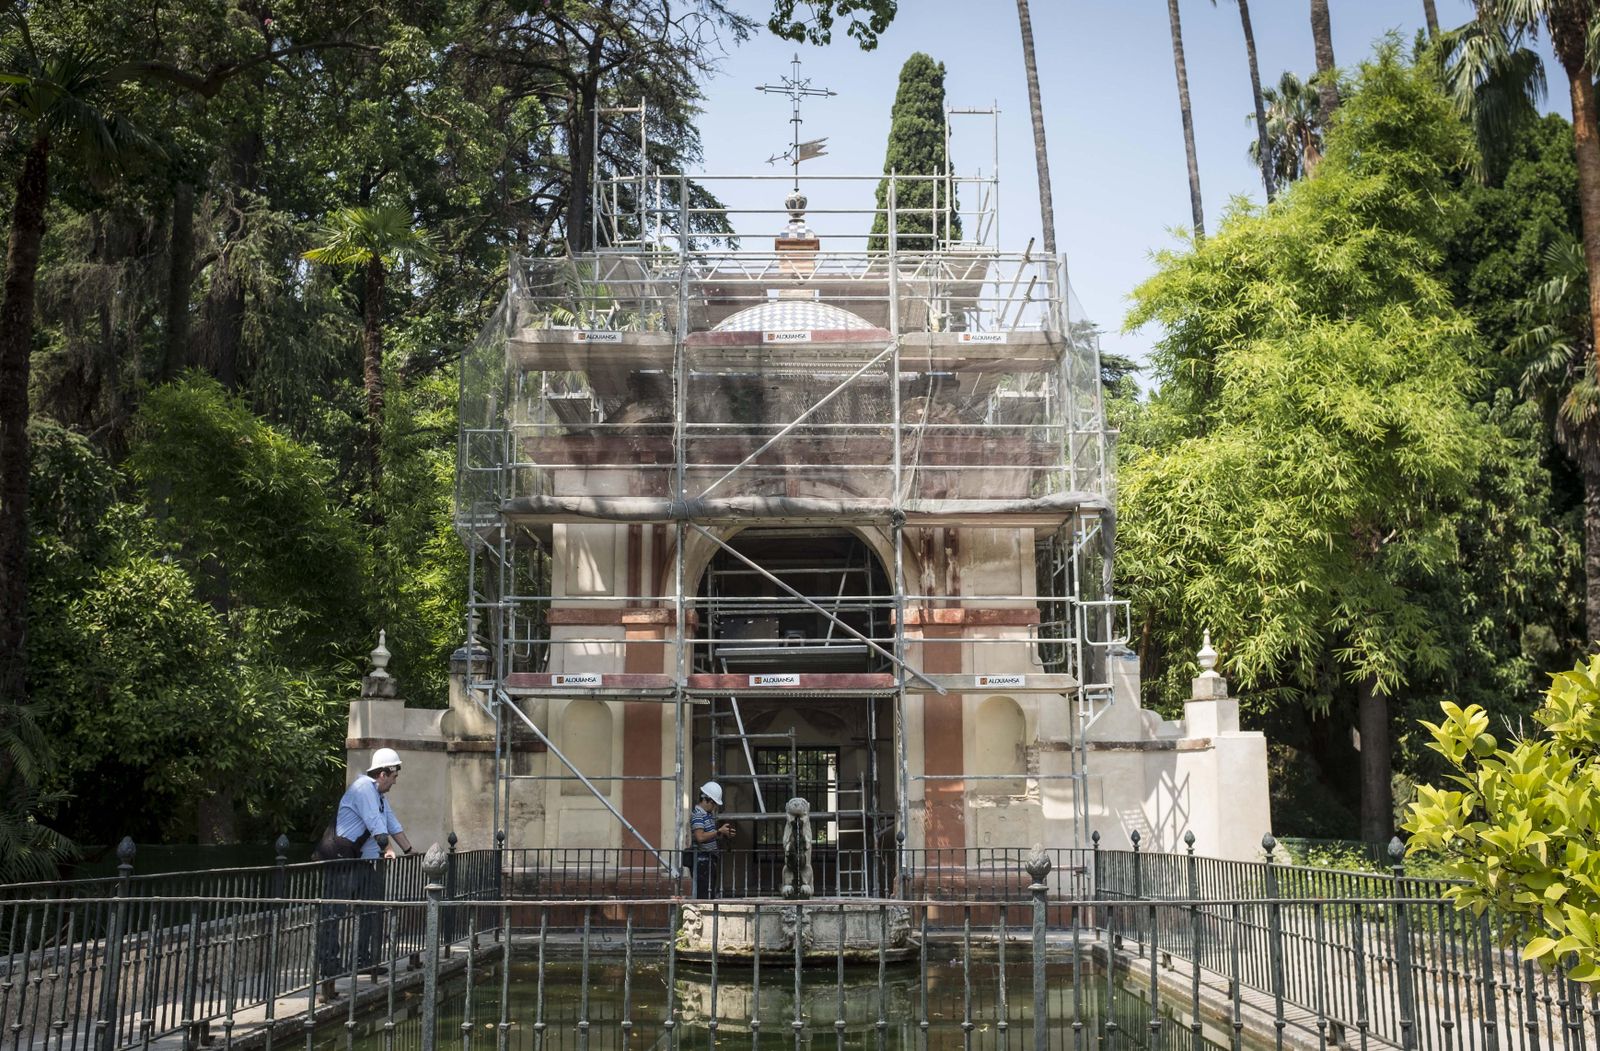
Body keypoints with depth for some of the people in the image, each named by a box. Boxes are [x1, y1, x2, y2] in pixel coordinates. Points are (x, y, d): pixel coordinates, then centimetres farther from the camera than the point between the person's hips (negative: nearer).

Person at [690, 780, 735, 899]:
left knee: (712, 892, 11)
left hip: (712, 860, 10)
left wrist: (725, 835, 9)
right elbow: (700, 837, -27)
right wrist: (719, 832, -20)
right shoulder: (697, 815, -13)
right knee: (705, 895, -10)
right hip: (703, 861, -10)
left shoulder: (710, 814, 16)